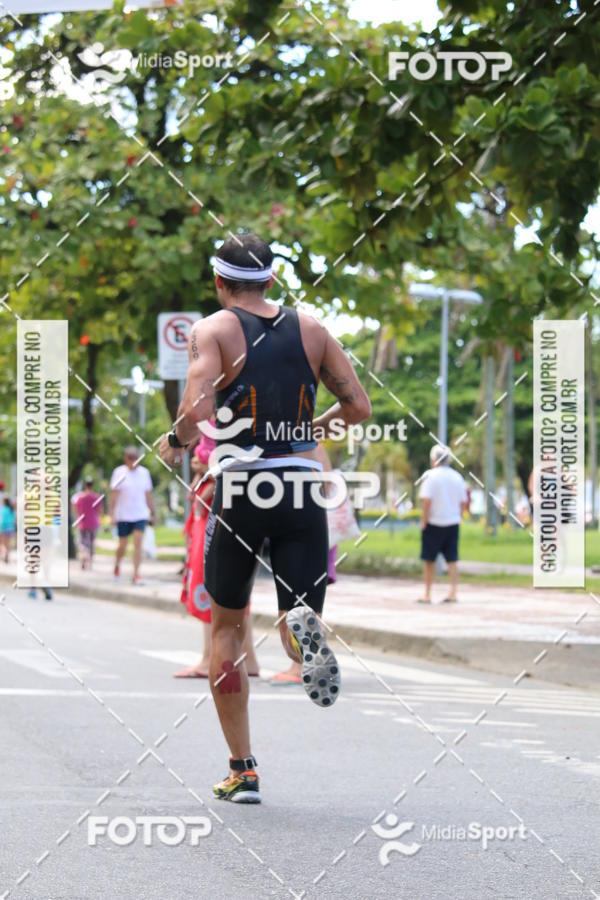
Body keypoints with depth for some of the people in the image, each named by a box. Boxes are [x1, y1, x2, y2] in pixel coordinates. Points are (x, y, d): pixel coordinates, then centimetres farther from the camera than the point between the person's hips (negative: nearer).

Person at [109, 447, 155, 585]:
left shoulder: (144, 472, 6)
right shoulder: (119, 473, -3)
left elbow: (148, 494, 13)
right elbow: (114, 495, -5)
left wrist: (152, 513, 12)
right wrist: (112, 514, -11)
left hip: (140, 515, 2)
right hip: (123, 515, -2)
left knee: (138, 542, -11)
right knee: (123, 546, 7)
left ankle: (136, 574, -11)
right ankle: (117, 564, 37)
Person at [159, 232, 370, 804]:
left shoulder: (213, 329, 0)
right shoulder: (310, 328, 11)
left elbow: (197, 411, -15)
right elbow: (358, 407, 9)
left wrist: (172, 445, 6)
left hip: (239, 487, -2)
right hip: (303, 488, 2)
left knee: (226, 627, 15)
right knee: (298, 619, 5)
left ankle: (242, 771, 13)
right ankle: (302, 628, -36)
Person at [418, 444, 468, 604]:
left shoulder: (430, 476, -11)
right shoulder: (457, 476, 5)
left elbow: (426, 500, -17)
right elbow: (463, 502, 7)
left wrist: (424, 521, -10)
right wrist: (457, 518, 16)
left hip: (434, 524, -4)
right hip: (453, 523, 4)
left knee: (429, 560, 6)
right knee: (452, 560, 6)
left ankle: (427, 594, 10)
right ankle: (453, 593, -2)